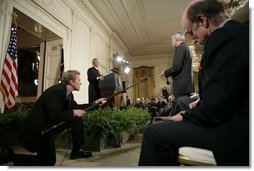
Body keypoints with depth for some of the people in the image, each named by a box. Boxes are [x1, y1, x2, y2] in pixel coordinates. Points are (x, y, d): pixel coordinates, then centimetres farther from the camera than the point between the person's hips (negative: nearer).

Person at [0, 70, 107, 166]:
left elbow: (74, 107, 13)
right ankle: (11, 156, 13)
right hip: (39, 129, -9)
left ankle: (77, 150, 11)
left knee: (78, 119, 1)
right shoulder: (56, 91, -27)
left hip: (51, 125, 9)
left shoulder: (67, 92, 0)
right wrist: (74, 113, -23)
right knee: (48, 162, 0)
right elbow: (54, 117, -35)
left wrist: (95, 103, 7)